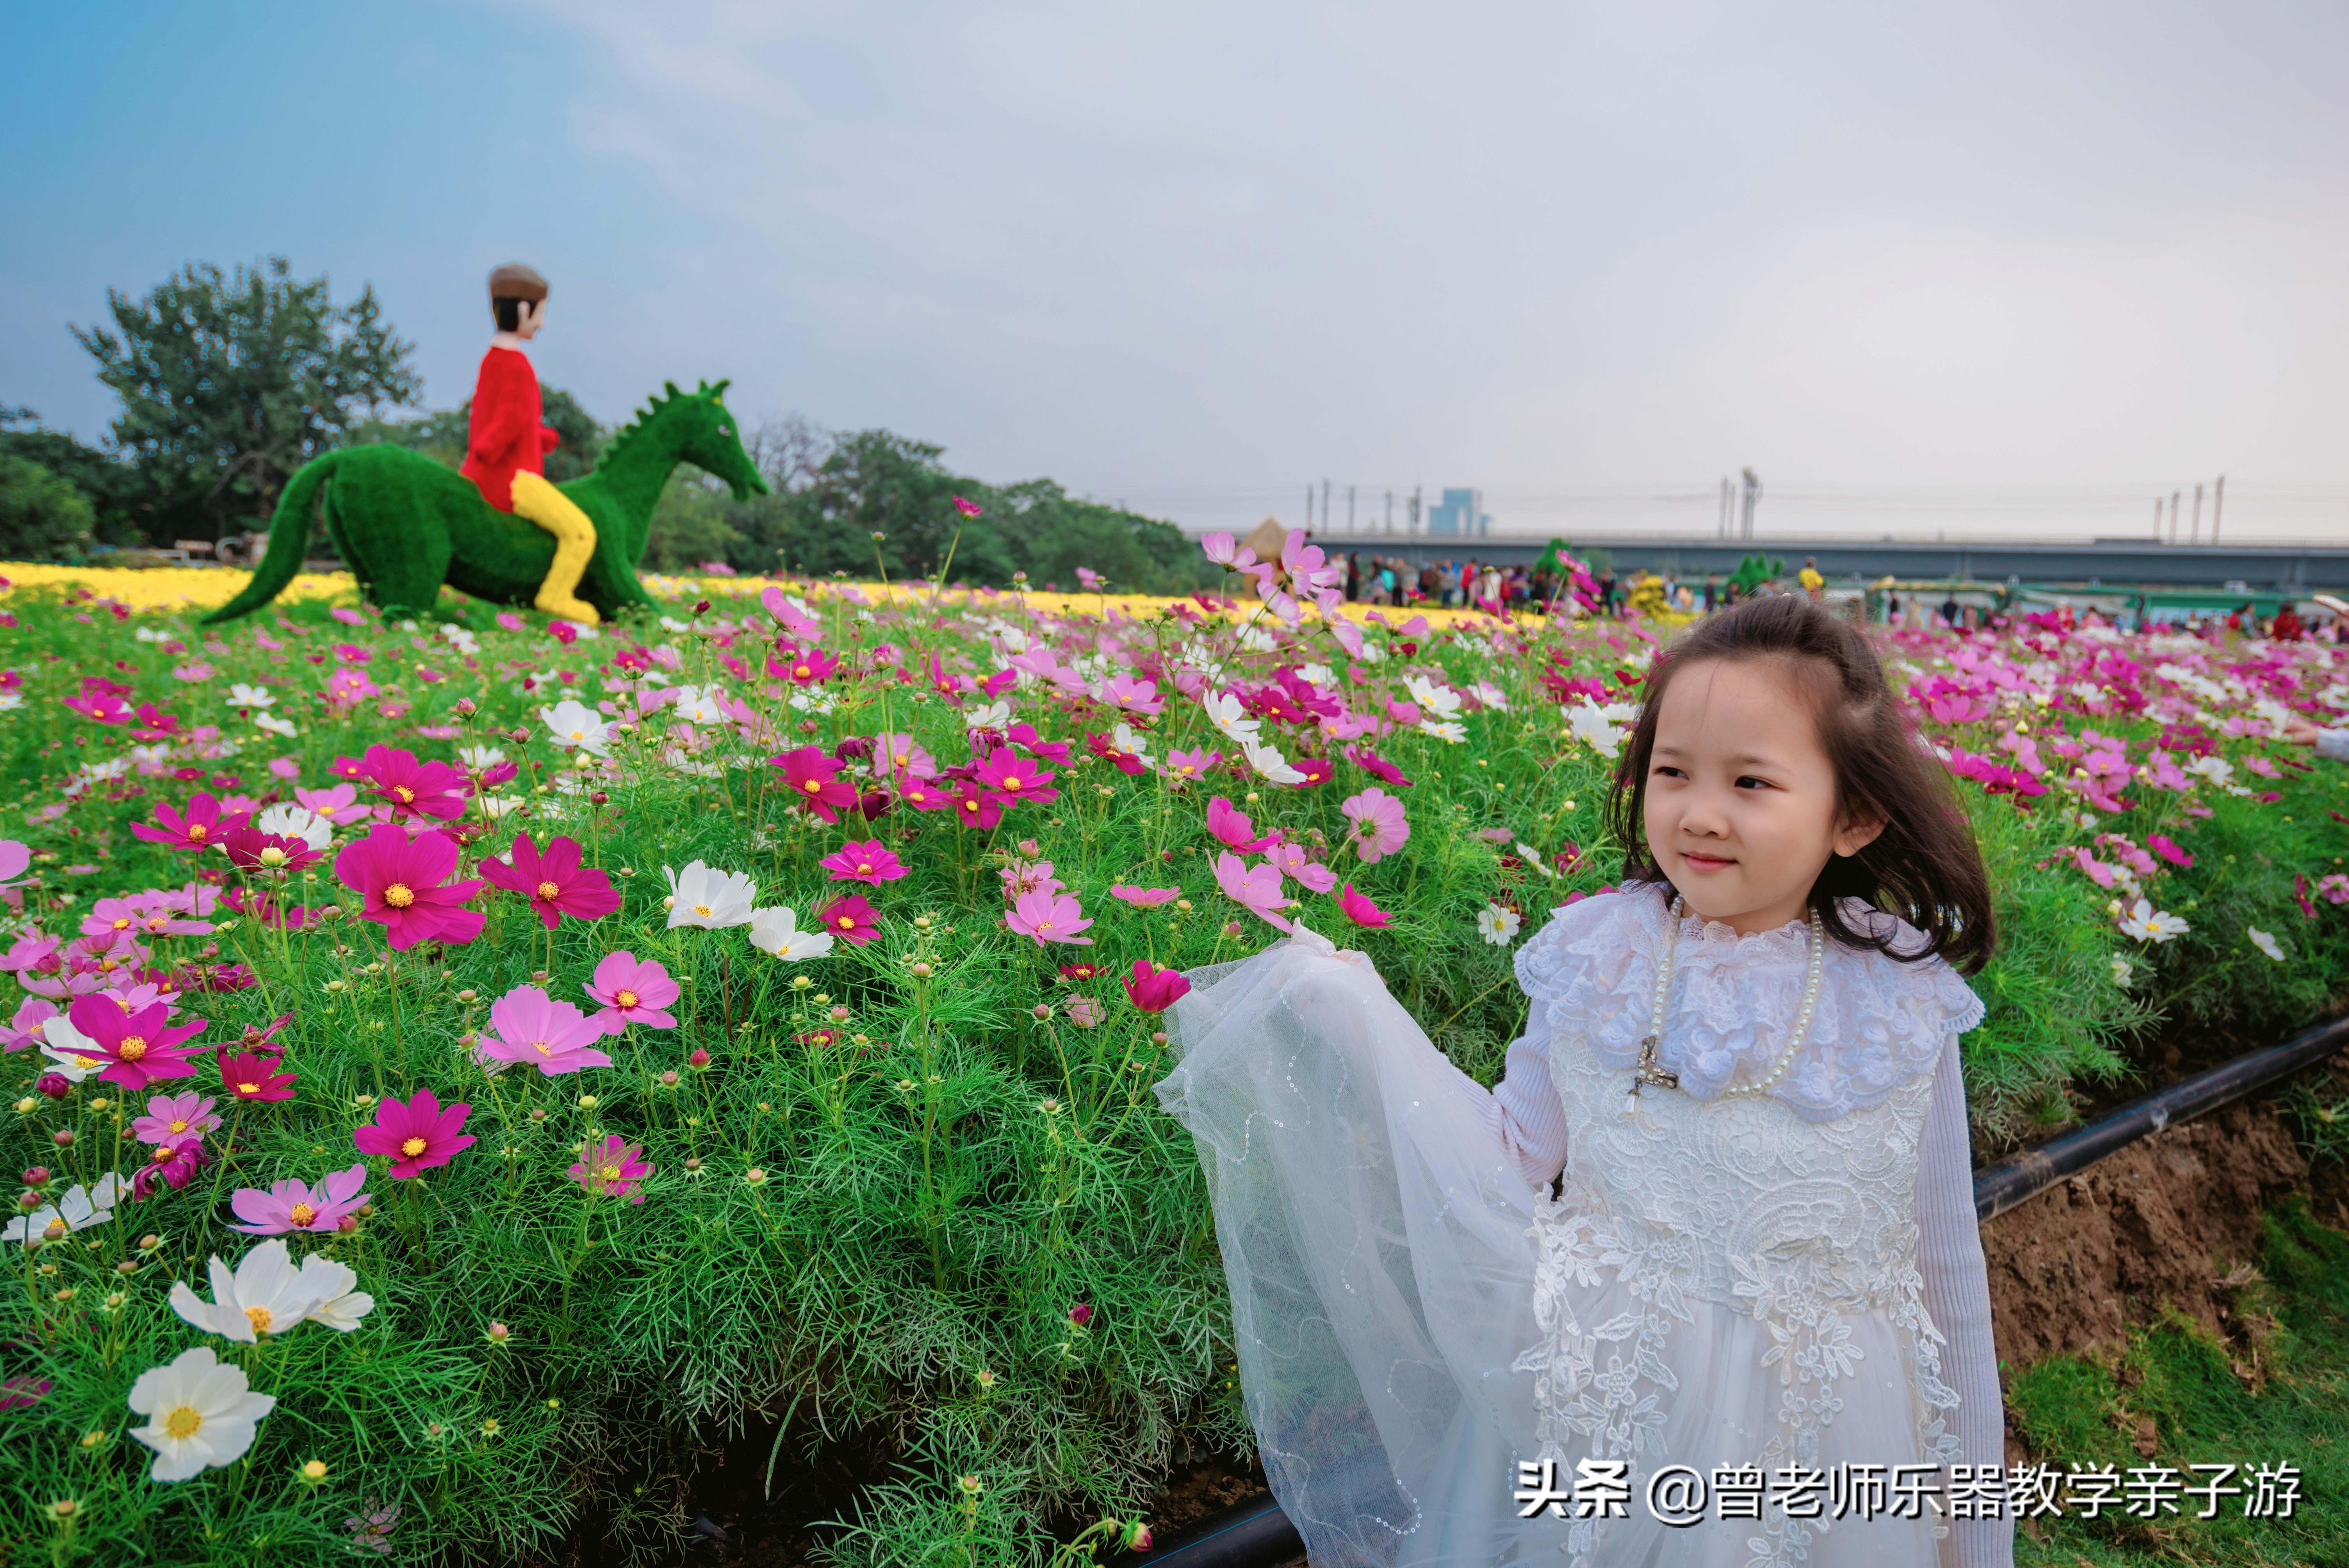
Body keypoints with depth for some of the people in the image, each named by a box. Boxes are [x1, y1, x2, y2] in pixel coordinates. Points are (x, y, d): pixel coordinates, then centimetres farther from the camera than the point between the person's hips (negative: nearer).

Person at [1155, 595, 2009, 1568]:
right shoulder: (1594, 957, -9)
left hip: (1808, 1436, 0)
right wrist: (1355, 1017, -10)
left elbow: (1945, 1267, 1)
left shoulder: (1908, 1006, -10)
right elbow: (1511, 1167, -3)